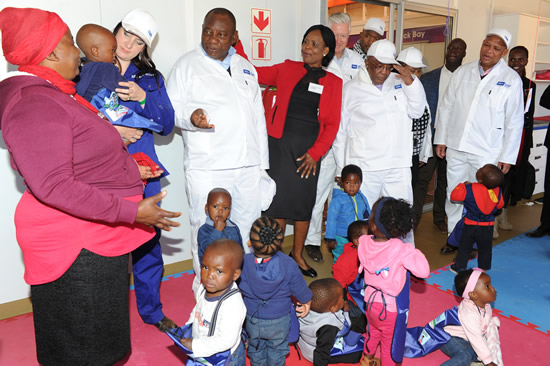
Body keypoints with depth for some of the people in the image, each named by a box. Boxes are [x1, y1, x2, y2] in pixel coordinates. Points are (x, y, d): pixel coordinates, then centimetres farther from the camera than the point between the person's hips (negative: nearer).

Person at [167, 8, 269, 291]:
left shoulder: (246, 67, 17)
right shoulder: (187, 64, 2)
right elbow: (172, 109, -1)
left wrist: (263, 161, 14)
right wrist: (190, 117, -25)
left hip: (249, 166, 5)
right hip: (207, 169, -5)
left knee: (249, 229, 12)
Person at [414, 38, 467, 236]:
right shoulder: (428, 78, 4)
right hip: (430, 136, -1)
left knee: (445, 180, 12)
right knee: (422, 178, -2)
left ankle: (439, 217, 27)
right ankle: (414, 217, 7)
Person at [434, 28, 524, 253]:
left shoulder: (512, 80, -2)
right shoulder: (462, 72, 6)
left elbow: (514, 122, -1)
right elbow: (446, 106, 10)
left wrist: (508, 156, -4)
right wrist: (441, 138, 8)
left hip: (487, 153, -3)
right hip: (456, 148, 3)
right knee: (453, 195, 10)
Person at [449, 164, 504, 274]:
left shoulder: (471, 189, -24)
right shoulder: (497, 191, -12)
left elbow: (454, 196, -14)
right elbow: (500, 205, 4)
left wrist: (463, 185, -1)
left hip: (471, 225, -3)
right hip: (488, 226, 3)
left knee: (464, 247, 14)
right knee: (485, 249, 22)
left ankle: (460, 267, 23)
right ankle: (484, 268, 35)